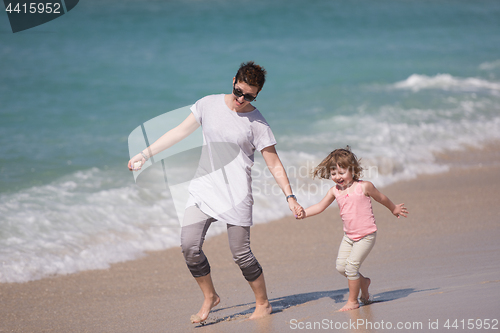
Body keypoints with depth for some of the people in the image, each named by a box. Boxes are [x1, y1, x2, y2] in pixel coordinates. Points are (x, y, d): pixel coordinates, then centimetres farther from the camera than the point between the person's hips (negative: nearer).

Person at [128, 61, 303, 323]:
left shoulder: (257, 123, -5)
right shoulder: (209, 105, 4)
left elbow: (274, 164, -2)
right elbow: (180, 132, 12)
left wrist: (290, 196, -9)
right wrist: (145, 154, 11)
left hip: (235, 195, -3)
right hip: (203, 187, 4)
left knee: (241, 254, -4)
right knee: (189, 247, -8)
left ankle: (263, 303, 17)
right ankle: (209, 297, 13)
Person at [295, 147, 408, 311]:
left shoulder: (363, 187, -13)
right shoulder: (334, 191, 0)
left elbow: (381, 198, 4)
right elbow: (320, 206, -1)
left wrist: (394, 209, 20)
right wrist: (304, 212, -19)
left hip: (366, 235, -6)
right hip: (349, 236, 6)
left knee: (351, 265, -14)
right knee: (341, 266, 2)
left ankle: (353, 301, 1)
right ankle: (363, 282, 29)